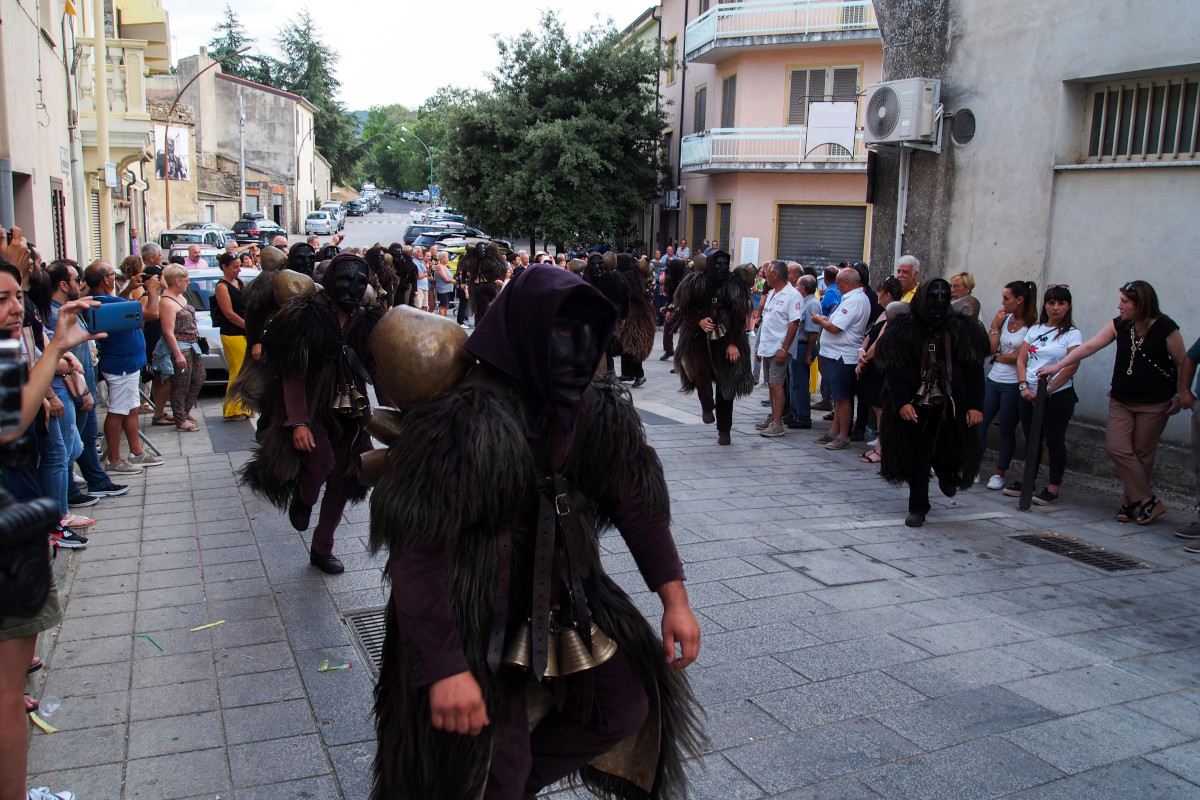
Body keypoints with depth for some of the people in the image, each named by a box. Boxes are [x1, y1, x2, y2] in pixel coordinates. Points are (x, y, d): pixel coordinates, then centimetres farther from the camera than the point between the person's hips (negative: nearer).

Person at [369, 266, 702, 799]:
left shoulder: (599, 411, -7)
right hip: (475, 618, -6)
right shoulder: (469, 419, -27)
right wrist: (444, 668, -34)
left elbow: (637, 501, 1)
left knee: (628, 706, 12)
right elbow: (417, 548, -30)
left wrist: (674, 597, -6)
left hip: (563, 594, 7)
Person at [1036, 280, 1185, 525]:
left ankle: (1131, 502, 13)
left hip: (1154, 404, -4)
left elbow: (1183, 364, -2)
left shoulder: (1165, 328, -9)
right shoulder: (1120, 325, 2)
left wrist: (1180, 396, -5)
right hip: (1121, 401, 4)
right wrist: (1058, 365, -9)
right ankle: (1148, 501, 0)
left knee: (1142, 454, 1)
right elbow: (1089, 347, -3)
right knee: (1117, 448, -7)